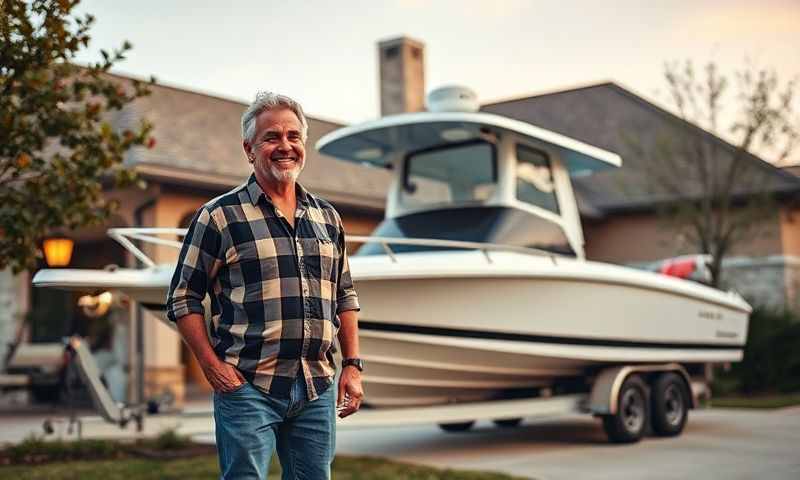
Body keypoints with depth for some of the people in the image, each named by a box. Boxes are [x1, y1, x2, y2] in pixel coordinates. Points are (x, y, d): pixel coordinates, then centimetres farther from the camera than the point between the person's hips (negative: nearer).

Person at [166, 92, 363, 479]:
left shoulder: (327, 217, 13)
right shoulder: (219, 216, -2)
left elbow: (345, 298, 18)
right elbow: (183, 299, -1)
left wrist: (352, 366, 10)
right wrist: (212, 366, -9)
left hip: (318, 390, 5)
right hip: (247, 388, -4)